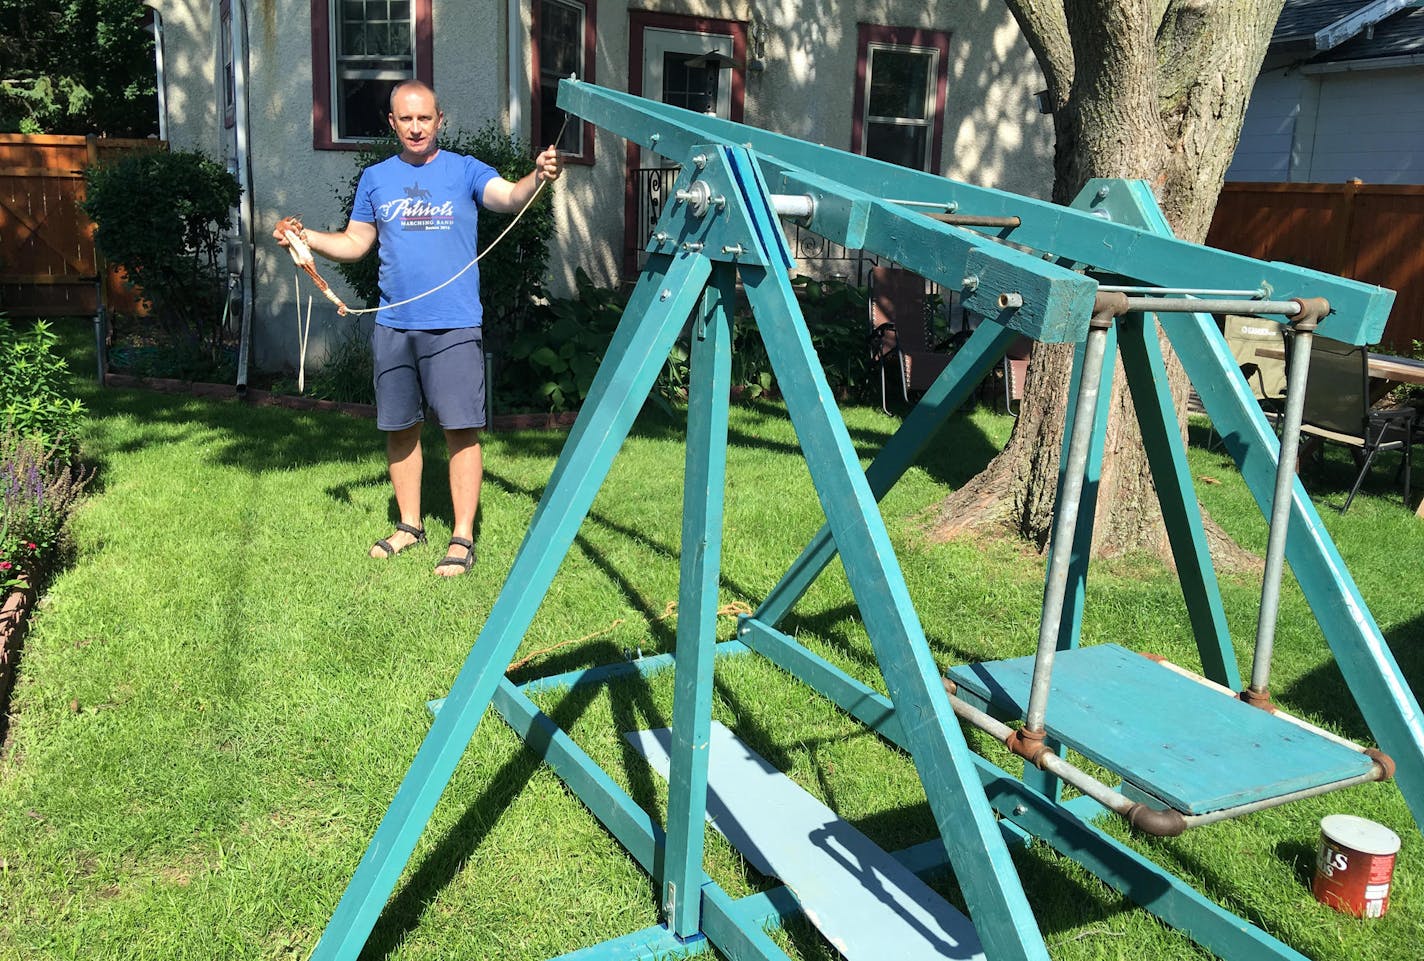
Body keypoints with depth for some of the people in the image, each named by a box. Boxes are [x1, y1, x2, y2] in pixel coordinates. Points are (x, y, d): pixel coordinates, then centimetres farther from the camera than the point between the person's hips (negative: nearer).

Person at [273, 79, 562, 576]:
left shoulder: (465, 171, 1)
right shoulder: (375, 179, 12)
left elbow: (509, 198, -17)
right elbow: (355, 243, 18)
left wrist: (536, 177, -38)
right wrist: (306, 237, 2)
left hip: (454, 326, -4)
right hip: (393, 325, 4)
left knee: (461, 428, -5)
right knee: (399, 427, 11)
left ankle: (462, 537, 3)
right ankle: (410, 523, 27)